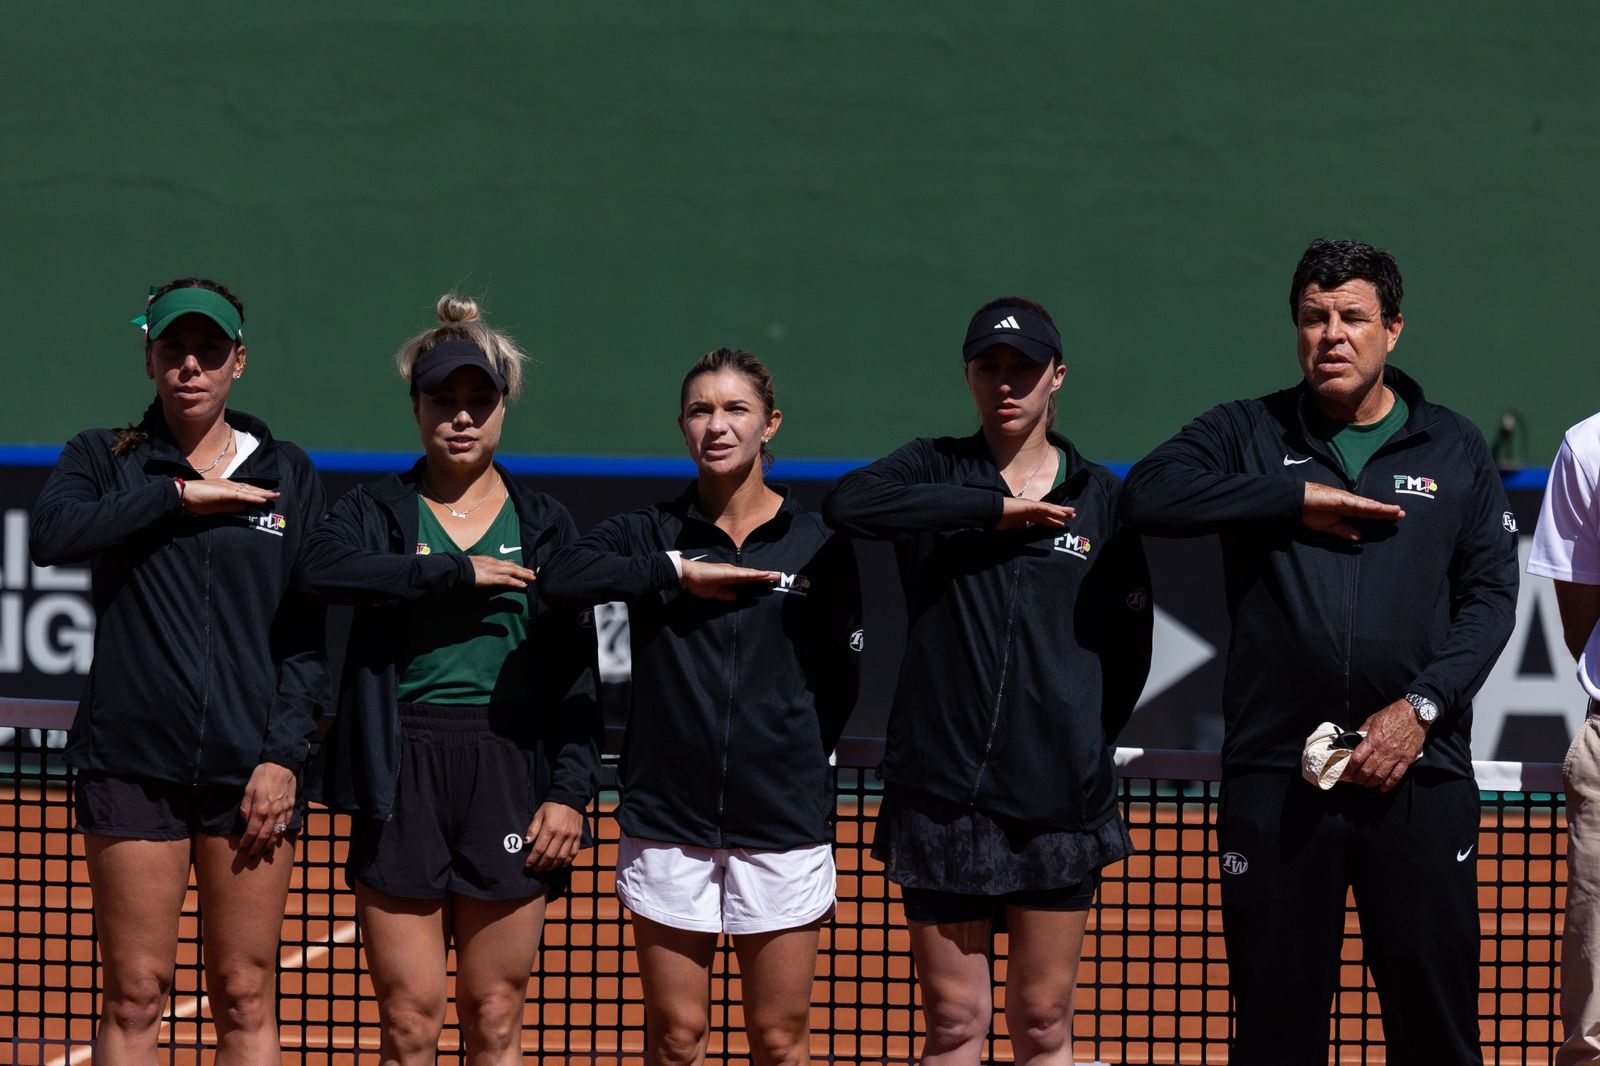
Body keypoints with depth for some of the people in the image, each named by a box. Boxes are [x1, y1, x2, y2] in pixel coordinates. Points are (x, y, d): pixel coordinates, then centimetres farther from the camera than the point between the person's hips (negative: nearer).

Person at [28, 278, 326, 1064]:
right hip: (132, 763, -1)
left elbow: (307, 636, 7)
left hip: (252, 770, 1)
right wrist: (177, 495, -11)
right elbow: (50, 534, -15)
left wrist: (283, 755, -4)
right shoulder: (102, 460, 8)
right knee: (134, 998, -1)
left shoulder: (289, 476, 10)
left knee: (245, 999, 1)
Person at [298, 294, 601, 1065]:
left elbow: (576, 675, 6)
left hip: (509, 781, 1)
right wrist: (459, 572, -17)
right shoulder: (375, 512, 6)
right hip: (401, 783, -1)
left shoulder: (545, 526, 9)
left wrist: (570, 792, -4)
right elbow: (324, 568, -18)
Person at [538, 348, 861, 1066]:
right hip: (668, 821, 0)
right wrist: (677, 571, -15)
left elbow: (838, 685, 9)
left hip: (783, 823, 0)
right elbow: (560, 576, -15)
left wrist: (791, 764, 2)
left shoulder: (817, 545, 4)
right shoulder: (650, 535, 4)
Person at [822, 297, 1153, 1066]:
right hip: (941, 792, 0)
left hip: (1056, 800, 0)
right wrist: (994, 505, -16)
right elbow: (847, 504, -17)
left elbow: (1129, 648, 10)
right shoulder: (936, 470, 5)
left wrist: (1079, 743, 2)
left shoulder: (1101, 497, 7)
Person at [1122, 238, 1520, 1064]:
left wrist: (1420, 706, -9)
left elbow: (1489, 596, 6)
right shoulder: (1248, 434, 9)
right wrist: (1299, 497, -11)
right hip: (1274, 773, 0)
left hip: (1419, 778, 0)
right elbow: (1149, 493, -8)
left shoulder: (1454, 450, 10)